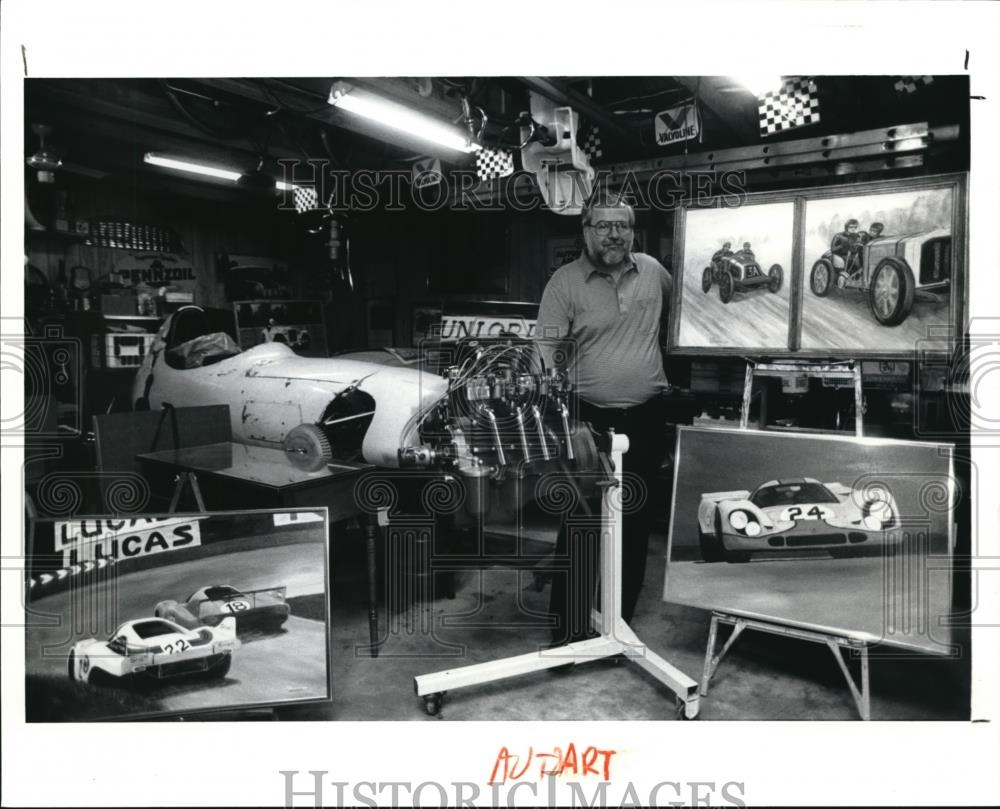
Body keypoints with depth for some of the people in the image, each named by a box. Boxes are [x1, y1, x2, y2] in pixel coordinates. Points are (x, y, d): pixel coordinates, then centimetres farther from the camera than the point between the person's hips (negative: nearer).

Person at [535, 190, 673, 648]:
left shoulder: (652, 270, 5)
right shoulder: (565, 282, -6)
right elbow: (547, 352, -9)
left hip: (646, 419, 4)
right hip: (589, 419, -4)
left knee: (635, 526, 11)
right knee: (580, 528, -2)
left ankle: (619, 623, 27)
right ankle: (568, 632, 8)